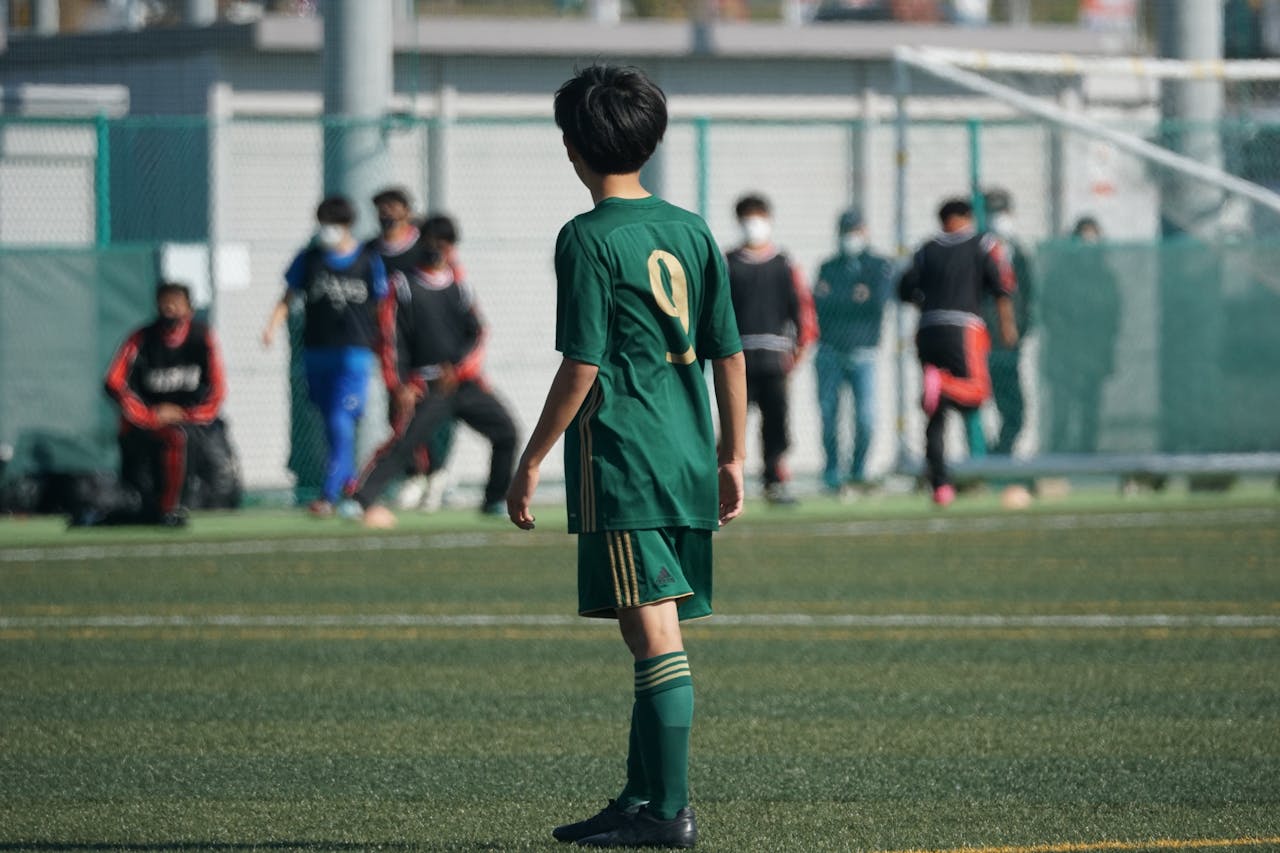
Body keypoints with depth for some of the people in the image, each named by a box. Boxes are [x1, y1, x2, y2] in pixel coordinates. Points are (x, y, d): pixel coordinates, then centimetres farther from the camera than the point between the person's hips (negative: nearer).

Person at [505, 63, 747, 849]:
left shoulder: (590, 239, -8)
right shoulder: (693, 232, 11)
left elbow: (582, 367, -12)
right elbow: (729, 354, 12)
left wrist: (531, 462, -6)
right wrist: (733, 457, 20)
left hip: (621, 464, -7)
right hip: (689, 463, 7)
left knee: (655, 638, -8)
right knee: (653, 639, 14)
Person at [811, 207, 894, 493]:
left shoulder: (880, 267, 8)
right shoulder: (829, 267, 14)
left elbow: (878, 302, -9)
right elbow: (819, 305, -1)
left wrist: (835, 298, -3)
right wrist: (855, 299, -7)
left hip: (862, 354, -2)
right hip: (830, 352, 2)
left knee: (866, 415, -11)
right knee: (829, 414, -4)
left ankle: (858, 470, 6)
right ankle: (832, 473, 6)